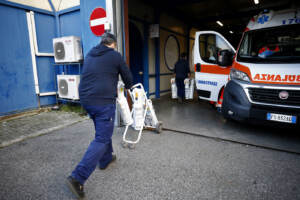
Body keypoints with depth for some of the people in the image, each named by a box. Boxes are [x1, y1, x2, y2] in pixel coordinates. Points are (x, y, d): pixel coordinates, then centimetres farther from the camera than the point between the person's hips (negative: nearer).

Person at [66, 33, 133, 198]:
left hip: (85, 99, 8)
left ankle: (105, 159, 39)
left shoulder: (89, 55, 18)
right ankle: (77, 177, -5)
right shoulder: (115, 56, 0)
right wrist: (128, 87, 32)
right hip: (103, 101, -7)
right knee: (101, 139, -1)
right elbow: (127, 77, 9)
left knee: (103, 130, 25)